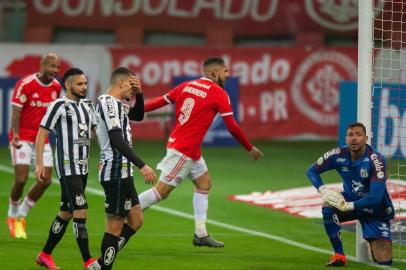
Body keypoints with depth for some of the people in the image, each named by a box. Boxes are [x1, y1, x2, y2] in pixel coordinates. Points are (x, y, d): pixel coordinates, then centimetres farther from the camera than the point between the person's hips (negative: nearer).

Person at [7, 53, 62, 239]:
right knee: (21, 179, -13)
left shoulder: (56, 87, 4)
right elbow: (15, 112, -16)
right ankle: (13, 216, 12)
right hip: (22, 138, -6)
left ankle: (21, 216, 18)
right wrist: (15, 134, -31)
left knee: (46, 180, -1)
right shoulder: (25, 84, -15)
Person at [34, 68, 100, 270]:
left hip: (82, 168, 8)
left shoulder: (86, 107, 15)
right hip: (67, 168, -8)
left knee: (66, 213, 14)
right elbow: (41, 134, -9)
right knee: (81, 211, -14)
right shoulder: (59, 106, -8)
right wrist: (39, 164, -15)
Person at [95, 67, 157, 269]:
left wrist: (139, 94, 14)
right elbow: (117, 140, -24)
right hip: (116, 171, -11)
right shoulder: (109, 103, -15)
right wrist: (142, 166, -27)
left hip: (122, 172, 11)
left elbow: (138, 116, 32)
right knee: (115, 224, -6)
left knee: (135, 220, 13)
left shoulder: (113, 103, 17)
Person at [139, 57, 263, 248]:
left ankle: (201, 234, 15)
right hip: (184, 149, -9)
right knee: (162, 191, -5)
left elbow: (160, 101, 8)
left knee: (204, 183, 15)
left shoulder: (186, 86, 9)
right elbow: (232, 127, -8)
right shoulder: (219, 94, -10)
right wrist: (250, 148, 3)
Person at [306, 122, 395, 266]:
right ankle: (339, 255, -20)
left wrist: (348, 206, -35)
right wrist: (323, 190, -22)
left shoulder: (375, 160, -27)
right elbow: (312, 170, -3)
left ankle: (374, 244, 28)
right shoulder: (339, 155, -15)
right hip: (350, 200, 3)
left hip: (376, 211, -3)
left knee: (383, 261, -11)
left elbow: (376, 198, -32)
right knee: (328, 203, -31)